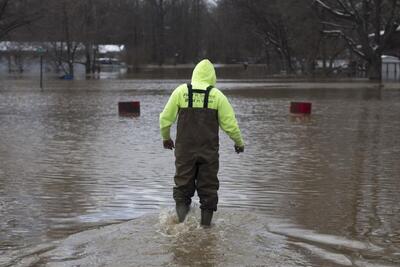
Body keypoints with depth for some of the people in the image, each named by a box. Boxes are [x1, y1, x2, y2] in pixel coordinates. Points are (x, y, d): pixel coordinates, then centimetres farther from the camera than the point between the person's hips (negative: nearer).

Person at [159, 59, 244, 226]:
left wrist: (166, 138, 22)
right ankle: (205, 225, 12)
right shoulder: (217, 95, -1)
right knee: (208, 188, 10)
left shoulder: (181, 91, 1)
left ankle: (182, 223, -7)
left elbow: (165, 118, 5)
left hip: (184, 150, 1)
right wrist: (239, 142, 16)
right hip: (209, 151, -1)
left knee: (183, 187, 9)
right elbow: (230, 124, 0)